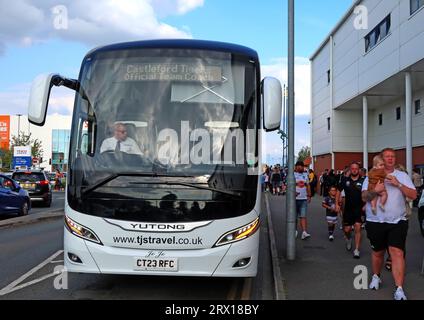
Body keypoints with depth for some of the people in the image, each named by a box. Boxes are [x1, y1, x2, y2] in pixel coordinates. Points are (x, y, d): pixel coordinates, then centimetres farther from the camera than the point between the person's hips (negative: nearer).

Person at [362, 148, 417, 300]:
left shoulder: (402, 176, 7)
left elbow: (413, 195, -3)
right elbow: (364, 196, -6)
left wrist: (398, 184, -16)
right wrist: (374, 191, -26)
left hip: (398, 221, 0)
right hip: (375, 221, 1)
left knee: (397, 252, -12)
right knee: (378, 252, 14)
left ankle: (399, 290, -12)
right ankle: (376, 277, 39)